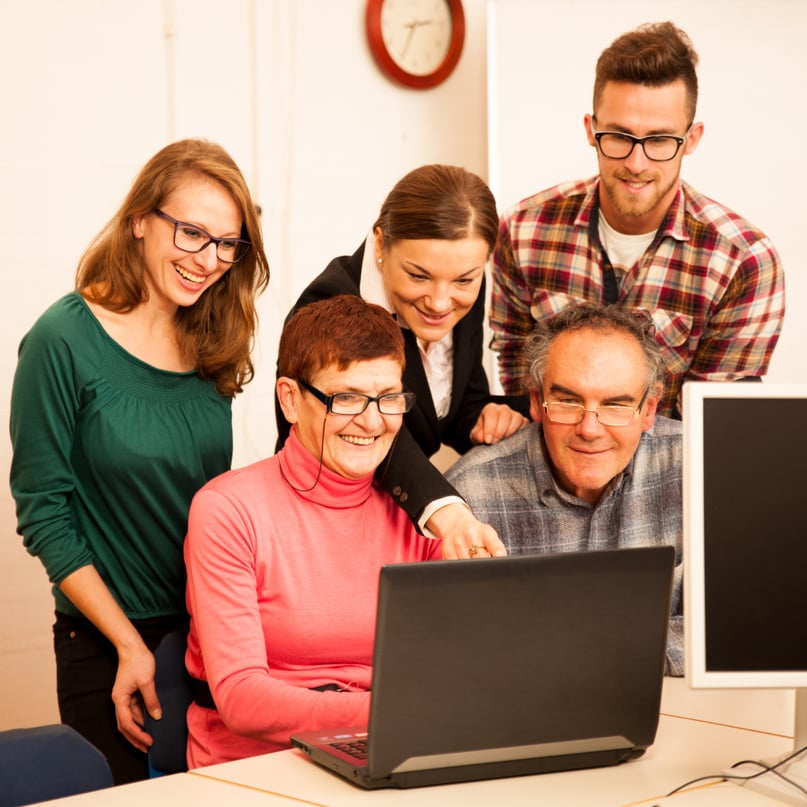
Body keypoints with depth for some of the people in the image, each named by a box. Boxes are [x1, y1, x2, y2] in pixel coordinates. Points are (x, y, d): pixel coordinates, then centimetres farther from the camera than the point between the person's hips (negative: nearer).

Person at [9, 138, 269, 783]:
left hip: (213, 634, 5)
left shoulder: (210, 344, 4)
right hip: (106, 647, -5)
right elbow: (44, 515, -11)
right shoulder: (64, 341, -12)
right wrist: (130, 644, -14)